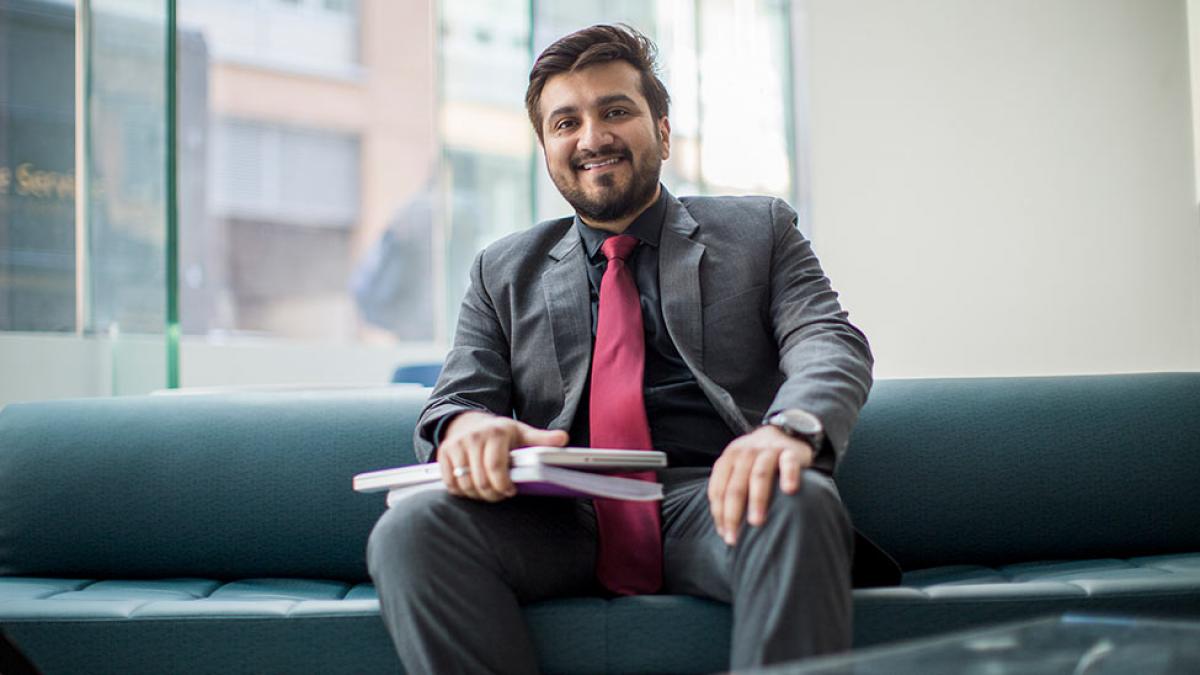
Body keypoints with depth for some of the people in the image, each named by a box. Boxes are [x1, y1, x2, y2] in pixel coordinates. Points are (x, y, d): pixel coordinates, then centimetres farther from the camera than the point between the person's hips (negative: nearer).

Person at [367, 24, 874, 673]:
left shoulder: (758, 230, 17)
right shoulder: (503, 271, 22)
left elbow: (831, 343, 1)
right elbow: (456, 399, 13)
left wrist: (791, 425, -25)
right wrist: (466, 425, -15)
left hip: (711, 503, -1)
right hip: (563, 518, 2)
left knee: (797, 505, -36)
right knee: (410, 530, -28)